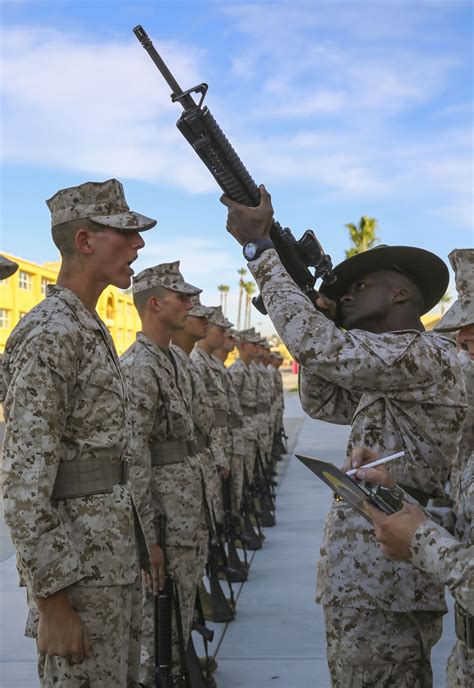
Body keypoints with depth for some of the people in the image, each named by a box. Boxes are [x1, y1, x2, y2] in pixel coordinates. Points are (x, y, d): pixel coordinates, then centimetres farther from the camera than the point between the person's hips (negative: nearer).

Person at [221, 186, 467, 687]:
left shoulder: (425, 355, -15)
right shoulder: (386, 377, 18)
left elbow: (316, 346, -24)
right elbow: (323, 403, 21)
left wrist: (259, 245, -16)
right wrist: (322, 321, 8)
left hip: (381, 580, -10)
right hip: (367, 572, 10)